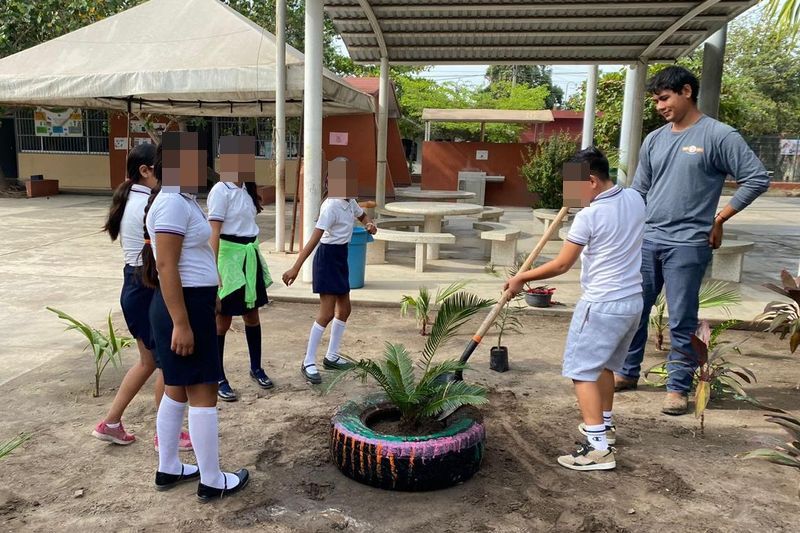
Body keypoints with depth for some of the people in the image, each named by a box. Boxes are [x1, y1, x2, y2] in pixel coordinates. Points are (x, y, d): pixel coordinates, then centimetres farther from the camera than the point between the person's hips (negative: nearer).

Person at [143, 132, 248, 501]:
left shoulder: (180, 199, 15)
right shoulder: (173, 203, -18)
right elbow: (166, 266, -23)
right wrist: (182, 323, -24)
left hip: (191, 303, 11)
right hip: (184, 306, -11)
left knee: (177, 389, 16)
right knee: (202, 392, -2)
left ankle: (168, 470, 29)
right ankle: (212, 482, 9)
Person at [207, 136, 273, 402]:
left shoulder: (247, 188, 10)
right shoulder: (221, 190, -14)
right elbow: (214, 232, -18)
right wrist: (214, 269, -22)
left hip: (249, 255, 8)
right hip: (229, 255, -8)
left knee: (252, 314, 17)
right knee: (223, 319, 3)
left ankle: (256, 368, 33)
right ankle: (219, 379, 16)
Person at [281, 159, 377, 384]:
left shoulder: (350, 202, 3)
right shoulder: (331, 206, -21)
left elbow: (363, 216, 24)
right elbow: (314, 238, -27)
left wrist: (370, 225, -1)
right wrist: (296, 267, -31)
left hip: (340, 257, 9)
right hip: (328, 257, -9)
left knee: (344, 309, 13)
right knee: (327, 313, -9)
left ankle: (331, 356, 26)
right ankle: (308, 363, 1)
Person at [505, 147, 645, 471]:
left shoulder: (588, 216, -18)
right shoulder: (635, 199, 3)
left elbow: (561, 265, -13)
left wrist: (521, 278, -2)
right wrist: (590, 200, 21)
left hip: (601, 305, -9)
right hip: (632, 301, 9)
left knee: (582, 371, -4)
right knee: (604, 364, 24)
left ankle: (599, 448, -7)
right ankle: (605, 424, 40)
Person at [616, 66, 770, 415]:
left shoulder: (718, 135, -6)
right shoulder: (653, 140, 10)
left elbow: (757, 178, -5)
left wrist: (719, 219, -5)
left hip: (687, 244, -5)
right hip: (647, 241, 6)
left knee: (681, 321, 2)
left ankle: (678, 388, 15)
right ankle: (627, 372, 28)